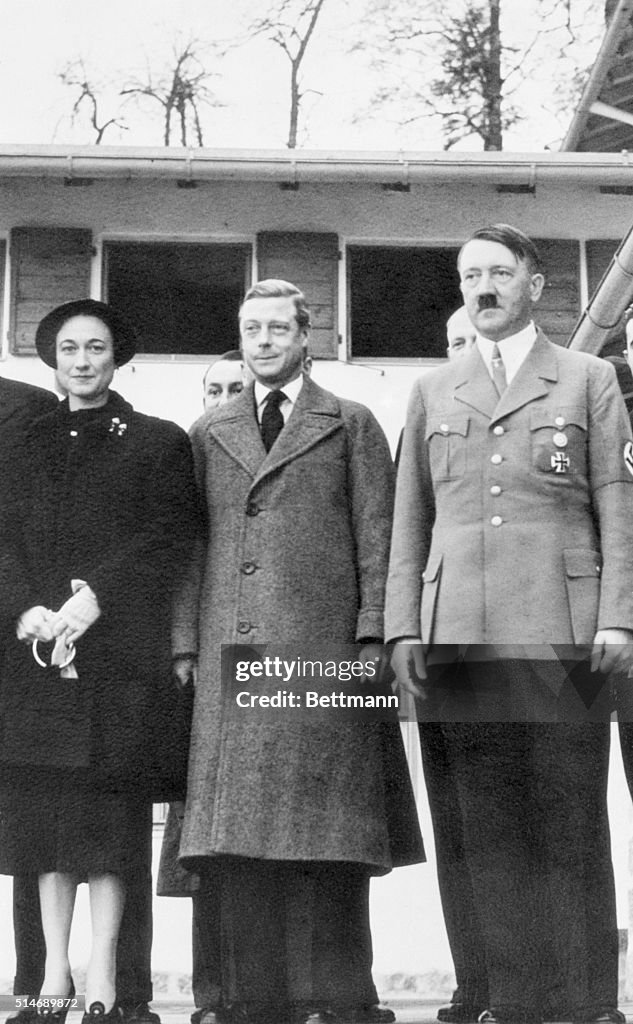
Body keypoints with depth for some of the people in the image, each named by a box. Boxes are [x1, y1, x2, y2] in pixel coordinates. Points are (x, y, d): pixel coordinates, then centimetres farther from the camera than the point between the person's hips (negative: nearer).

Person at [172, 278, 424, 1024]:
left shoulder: (351, 426, 13)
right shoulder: (208, 434, 19)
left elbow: (377, 540, 6)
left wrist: (373, 638, -6)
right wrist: (185, 643, 4)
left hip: (324, 652, -2)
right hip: (231, 653, 2)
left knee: (328, 824, -5)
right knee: (242, 831, -1)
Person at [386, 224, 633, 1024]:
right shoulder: (432, 391, 19)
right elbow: (410, 517, 15)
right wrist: (403, 627, 5)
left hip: (561, 631, -2)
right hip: (459, 635, 3)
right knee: (488, 831, 3)